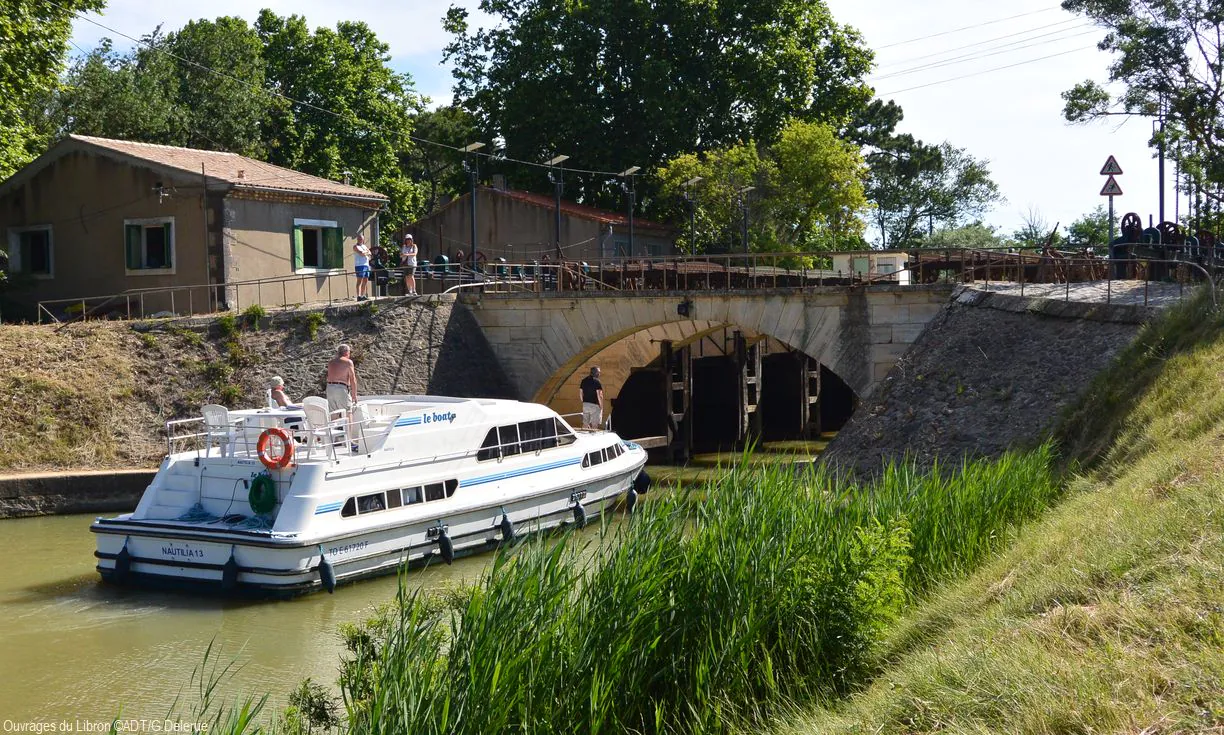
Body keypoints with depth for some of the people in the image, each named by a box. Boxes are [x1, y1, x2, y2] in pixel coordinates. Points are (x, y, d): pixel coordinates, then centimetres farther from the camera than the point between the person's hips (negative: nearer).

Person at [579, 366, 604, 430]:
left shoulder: (584, 381, 9)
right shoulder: (597, 382, -12)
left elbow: (580, 392, 14)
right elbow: (599, 395, -15)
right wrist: (601, 407, -9)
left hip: (585, 404, 6)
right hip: (594, 405, -6)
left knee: (585, 424, 10)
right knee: (594, 425, -3)